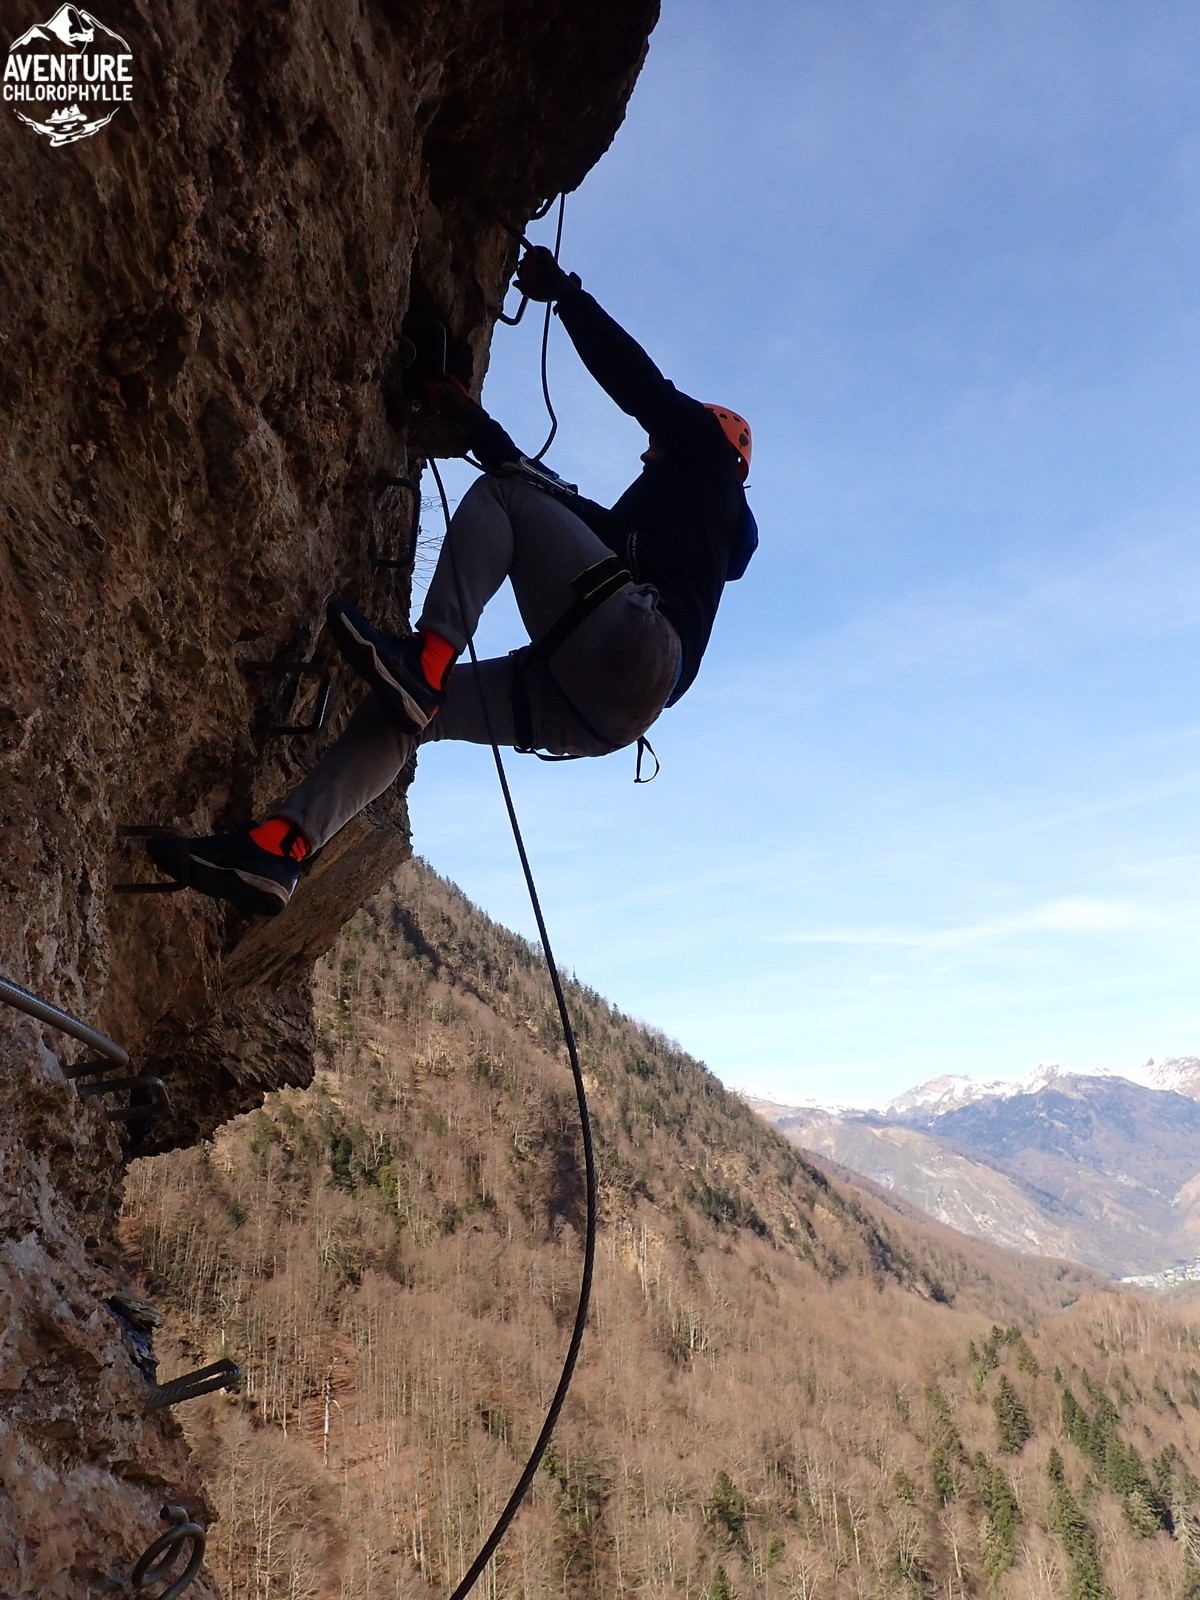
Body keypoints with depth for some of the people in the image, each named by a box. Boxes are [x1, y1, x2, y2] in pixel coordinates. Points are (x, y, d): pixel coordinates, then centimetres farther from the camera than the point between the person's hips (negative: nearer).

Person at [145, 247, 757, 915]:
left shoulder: (705, 466, 23)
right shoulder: (629, 519, 41)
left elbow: (640, 382, 12)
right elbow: (542, 485, 39)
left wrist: (564, 291, 19)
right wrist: (472, 418, 43)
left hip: (633, 647, -8)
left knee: (503, 492, -7)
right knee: (409, 704, -2)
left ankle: (425, 661, -26)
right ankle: (277, 847, -16)